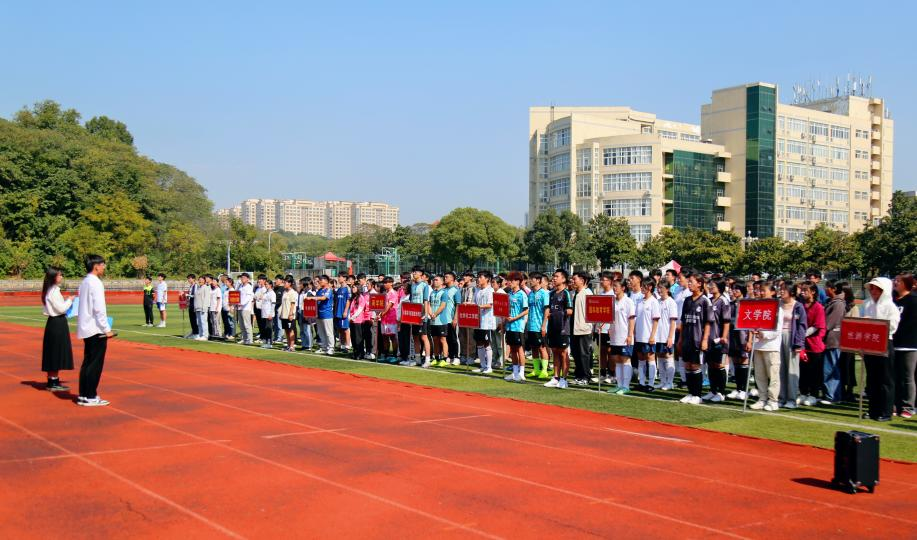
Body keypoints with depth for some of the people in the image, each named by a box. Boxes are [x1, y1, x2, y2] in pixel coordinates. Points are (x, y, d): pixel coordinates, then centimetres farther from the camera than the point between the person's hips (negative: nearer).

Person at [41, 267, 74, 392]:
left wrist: (65, 301, 11)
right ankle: (54, 383, 1)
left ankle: (52, 381, 18)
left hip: (53, 322, 10)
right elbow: (61, 308, -18)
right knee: (57, 353, -4)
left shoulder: (49, 290, 13)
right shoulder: (54, 291, -17)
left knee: (53, 354, 13)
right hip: (57, 323, -10)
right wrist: (69, 301, -4)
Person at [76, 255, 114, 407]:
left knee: (88, 362, 14)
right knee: (95, 364, -2)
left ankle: (83, 395, 18)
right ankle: (90, 397, 1)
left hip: (86, 329, 9)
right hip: (96, 330, -9)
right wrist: (107, 329, -15)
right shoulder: (95, 283, -15)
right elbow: (99, 308, -20)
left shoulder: (85, 282, 13)